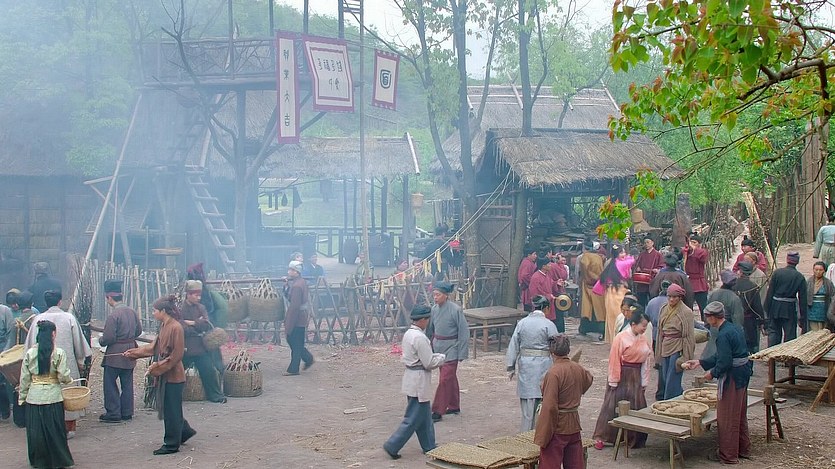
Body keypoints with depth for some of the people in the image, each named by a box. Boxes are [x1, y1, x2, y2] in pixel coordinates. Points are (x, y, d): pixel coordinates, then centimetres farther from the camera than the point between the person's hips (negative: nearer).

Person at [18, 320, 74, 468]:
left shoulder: (29, 353, -1)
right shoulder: (59, 353, -10)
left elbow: (24, 378, 3)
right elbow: (64, 376, -11)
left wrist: (22, 397, 12)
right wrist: (69, 380, 11)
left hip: (34, 396, 2)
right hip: (53, 396, -2)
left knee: (35, 430, 12)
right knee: (55, 429, 7)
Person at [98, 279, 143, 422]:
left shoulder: (113, 315, -19)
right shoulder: (132, 311, 3)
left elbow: (108, 338, -18)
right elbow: (138, 331, 12)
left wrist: (100, 340, 2)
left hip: (115, 355, -7)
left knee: (110, 383, 4)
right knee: (127, 383, 13)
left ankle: (113, 413, 6)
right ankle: (127, 413, 18)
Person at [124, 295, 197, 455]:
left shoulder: (176, 328, -19)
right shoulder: (164, 326, 9)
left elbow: (176, 355, -20)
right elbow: (154, 347, 18)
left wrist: (157, 367, -18)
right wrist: (133, 353, 17)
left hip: (173, 377, -9)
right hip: (164, 375, 9)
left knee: (170, 410, 1)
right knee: (167, 408, 17)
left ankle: (171, 445, 12)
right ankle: (185, 431, 33)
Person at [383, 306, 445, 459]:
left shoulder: (408, 334, 7)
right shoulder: (420, 337, -22)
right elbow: (429, 363, -19)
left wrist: (435, 356, 11)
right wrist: (441, 358, -1)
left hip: (411, 377, 10)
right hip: (419, 381, -10)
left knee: (425, 416, 18)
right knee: (413, 419, 0)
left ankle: (429, 447, 27)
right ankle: (392, 446, 2)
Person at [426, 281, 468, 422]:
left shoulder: (455, 310, -17)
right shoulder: (434, 309, 0)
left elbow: (464, 331, -13)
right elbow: (430, 329, 13)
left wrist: (462, 352, -14)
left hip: (451, 348, -6)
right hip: (438, 347, 6)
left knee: (445, 379, -7)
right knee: (450, 378, 18)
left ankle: (438, 411, -2)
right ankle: (454, 406, 30)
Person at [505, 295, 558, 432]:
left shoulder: (522, 323, 2)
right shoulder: (549, 325, -8)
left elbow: (514, 345, 5)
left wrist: (511, 366, 12)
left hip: (525, 365, 3)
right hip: (543, 365, -3)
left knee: (527, 401, 9)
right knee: (544, 401, 7)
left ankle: (526, 431, 13)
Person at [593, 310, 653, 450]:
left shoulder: (643, 339, 4)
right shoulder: (621, 338, -13)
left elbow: (646, 361, 8)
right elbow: (614, 361, -12)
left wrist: (644, 382, 7)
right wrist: (613, 381, -11)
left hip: (636, 377, 6)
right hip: (622, 376, -5)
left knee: (636, 407, 9)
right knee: (612, 406, -1)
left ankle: (633, 439, 22)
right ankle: (600, 437, 7)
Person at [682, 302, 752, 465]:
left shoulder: (723, 335, -22)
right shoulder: (735, 329, 9)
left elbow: (724, 362, -25)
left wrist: (713, 373, -8)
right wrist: (700, 363, 16)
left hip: (731, 377, -10)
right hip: (743, 374, 10)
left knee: (727, 418, 3)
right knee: (740, 416, 21)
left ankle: (728, 456, 13)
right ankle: (743, 450, 33)